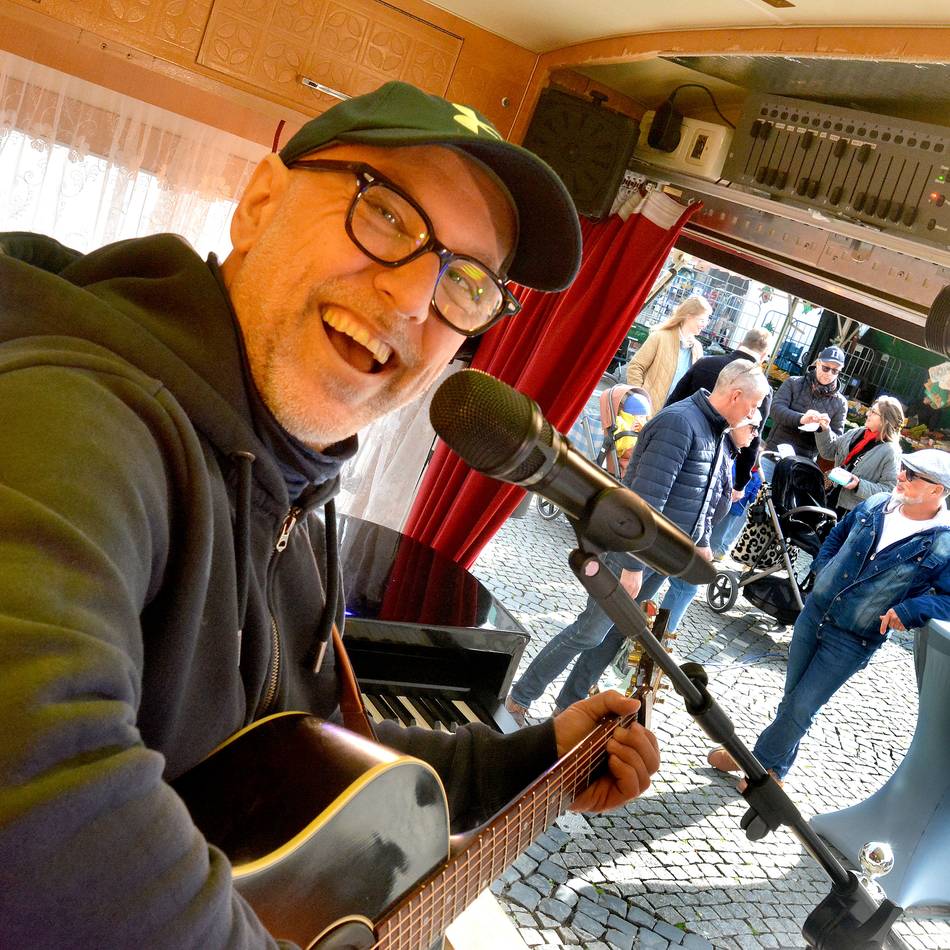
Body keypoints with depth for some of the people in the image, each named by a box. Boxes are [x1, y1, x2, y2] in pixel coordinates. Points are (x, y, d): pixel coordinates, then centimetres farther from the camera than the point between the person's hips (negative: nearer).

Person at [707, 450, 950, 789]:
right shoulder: (876, 505, -2)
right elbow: (837, 535, 16)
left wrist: (907, 611, -28)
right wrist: (823, 571, 6)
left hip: (852, 642, -5)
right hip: (814, 612, 5)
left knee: (801, 707, 3)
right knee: (792, 696, 17)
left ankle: (765, 763, 25)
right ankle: (773, 766, 35)